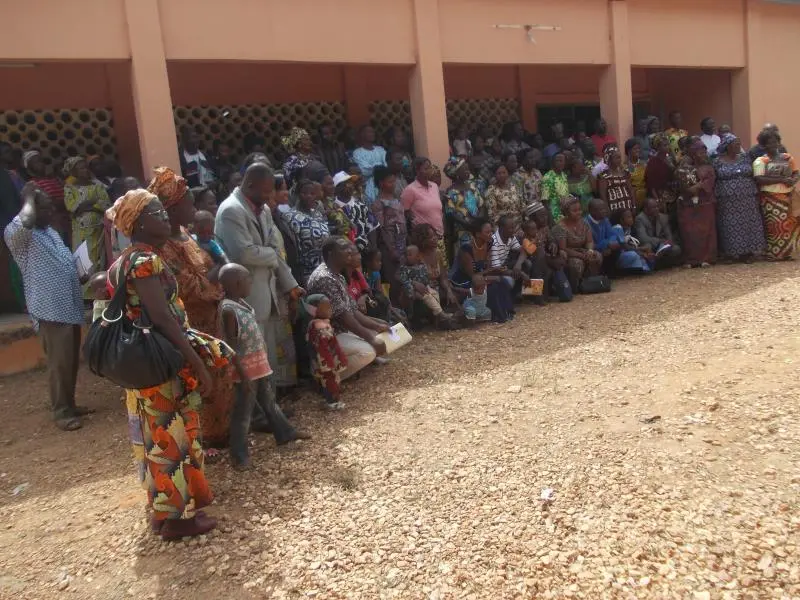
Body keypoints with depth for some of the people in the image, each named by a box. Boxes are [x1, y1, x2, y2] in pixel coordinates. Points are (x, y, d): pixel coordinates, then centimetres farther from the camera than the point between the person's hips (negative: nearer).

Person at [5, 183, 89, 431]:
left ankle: (69, 404, 27)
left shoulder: (50, 232, 17)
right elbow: (26, 220, -34)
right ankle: (61, 412, 9)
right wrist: (29, 196, -16)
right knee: (59, 363, -3)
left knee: (72, 361, 15)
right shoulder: (16, 234, -10)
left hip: (71, 307, 8)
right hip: (50, 310, -8)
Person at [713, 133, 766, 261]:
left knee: (749, 224, 1)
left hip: (747, 199, 3)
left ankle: (748, 251, 8)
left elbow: (753, 177, 10)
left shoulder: (745, 158, 7)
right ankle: (736, 252, 6)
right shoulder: (718, 161, -2)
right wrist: (716, 199, -4)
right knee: (732, 227, -1)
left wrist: (756, 195, 4)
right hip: (728, 202, -3)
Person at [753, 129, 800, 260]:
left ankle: (786, 252, 13)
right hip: (770, 198, -5)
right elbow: (760, 180, -16)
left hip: (788, 197, 5)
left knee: (789, 224, 3)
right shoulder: (760, 161, -4)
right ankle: (774, 253, 2)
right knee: (774, 225, -5)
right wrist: (781, 179, -18)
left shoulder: (787, 157, 12)